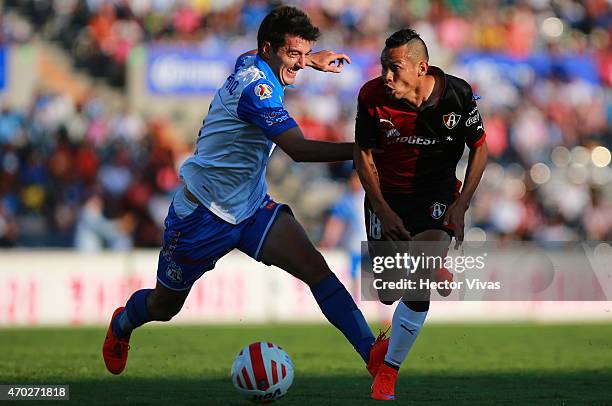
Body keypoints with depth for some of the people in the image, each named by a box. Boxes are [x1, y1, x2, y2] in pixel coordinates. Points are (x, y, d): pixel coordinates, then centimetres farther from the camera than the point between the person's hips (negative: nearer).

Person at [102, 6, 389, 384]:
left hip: (252, 208, 8)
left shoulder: (249, 63, 1)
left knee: (314, 265, -18)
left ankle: (372, 353, -29)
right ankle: (122, 324, 49)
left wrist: (314, 59, 31)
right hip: (202, 212, -8)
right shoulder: (257, 87, -26)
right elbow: (299, 149, -34)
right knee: (163, 307, 13)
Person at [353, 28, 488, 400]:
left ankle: (389, 370, -2)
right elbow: (363, 156, -5)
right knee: (387, 294, 5)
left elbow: (480, 149, -4)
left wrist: (460, 206, -11)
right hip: (387, 195, 1)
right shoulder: (372, 97, -18)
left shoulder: (457, 94, -19)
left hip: (438, 195, -1)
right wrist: (384, 212, -11)